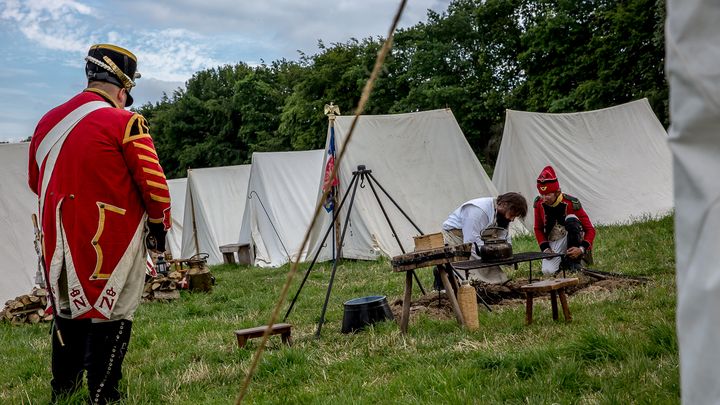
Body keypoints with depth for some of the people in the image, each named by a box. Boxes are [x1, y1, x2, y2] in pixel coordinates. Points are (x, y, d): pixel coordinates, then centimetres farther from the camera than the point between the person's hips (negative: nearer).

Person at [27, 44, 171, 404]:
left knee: (69, 310, 20)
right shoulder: (125, 123, -13)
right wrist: (159, 225, 3)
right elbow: (153, 183, -12)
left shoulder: (47, 122, 7)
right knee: (111, 314, 4)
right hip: (113, 241, -6)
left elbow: (35, 182, 16)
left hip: (61, 239, 6)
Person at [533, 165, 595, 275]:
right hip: (553, 244, 2)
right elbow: (538, 229, 6)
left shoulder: (571, 203, -20)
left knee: (571, 219, -33)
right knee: (547, 271, -26)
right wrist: (545, 248, -10)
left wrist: (582, 249, -31)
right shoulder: (539, 204, -9)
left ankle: (575, 261, -19)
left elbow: (590, 229, -15)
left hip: (572, 241, -2)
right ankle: (564, 261, 12)